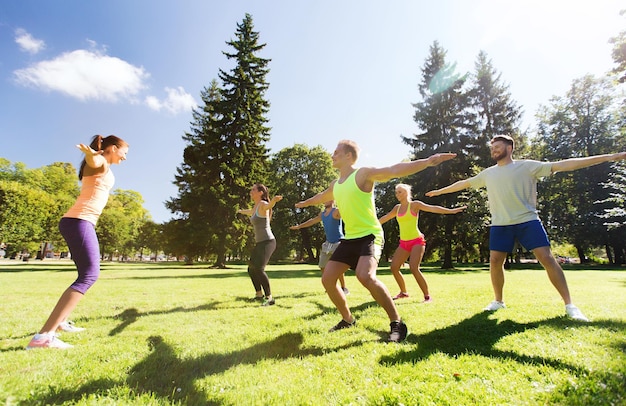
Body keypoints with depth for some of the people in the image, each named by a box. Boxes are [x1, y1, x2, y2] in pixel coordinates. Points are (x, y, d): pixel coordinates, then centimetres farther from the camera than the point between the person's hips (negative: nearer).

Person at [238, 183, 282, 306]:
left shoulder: (263, 205, -12)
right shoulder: (255, 207, 14)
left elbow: (269, 205, -38)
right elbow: (250, 212, 39)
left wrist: (274, 200, -62)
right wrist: (241, 211, 60)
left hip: (267, 241, -10)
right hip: (259, 243, 10)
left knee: (259, 269, -22)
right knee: (251, 269, 16)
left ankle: (269, 297, -12)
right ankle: (259, 295, 30)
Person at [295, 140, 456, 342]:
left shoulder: (364, 174, -10)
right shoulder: (335, 185, 14)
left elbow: (395, 170, -23)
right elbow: (322, 196, 35)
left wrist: (427, 161, -34)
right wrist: (306, 202, 51)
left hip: (369, 236, -8)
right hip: (349, 238, 8)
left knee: (365, 276, -32)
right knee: (327, 279, 4)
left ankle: (397, 324, -14)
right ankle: (348, 319, 24)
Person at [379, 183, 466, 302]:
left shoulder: (414, 204, -4)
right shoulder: (397, 208, 12)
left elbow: (433, 208, -14)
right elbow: (385, 218, 24)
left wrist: (451, 211, -25)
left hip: (417, 241, -6)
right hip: (404, 243, 6)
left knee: (414, 268, -22)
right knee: (394, 267, 0)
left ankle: (427, 296, -8)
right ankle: (404, 292, 19)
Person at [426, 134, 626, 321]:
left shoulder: (527, 166, -1)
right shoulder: (488, 173, 11)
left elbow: (563, 165, -6)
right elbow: (464, 183, 19)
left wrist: (608, 157, -12)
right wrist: (439, 191, 24)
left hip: (528, 221, -3)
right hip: (500, 225, 3)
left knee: (547, 259, -8)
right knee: (495, 261, 0)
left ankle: (569, 305, 5)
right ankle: (498, 301, 18)